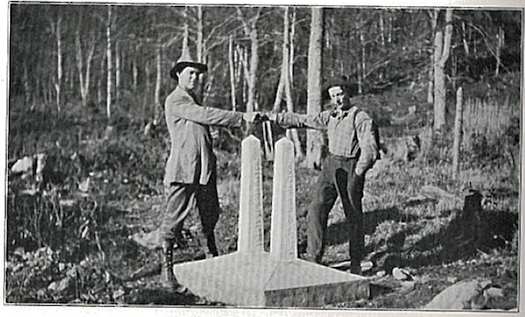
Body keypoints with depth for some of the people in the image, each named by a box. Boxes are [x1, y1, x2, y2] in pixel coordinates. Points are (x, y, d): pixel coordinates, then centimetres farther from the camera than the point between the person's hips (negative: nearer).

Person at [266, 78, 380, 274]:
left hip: (351, 168, -6)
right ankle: (313, 258, 1)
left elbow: (369, 150, -15)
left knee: (353, 217, 2)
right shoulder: (330, 117, 11)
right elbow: (301, 120, 14)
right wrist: (271, 117, 12)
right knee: (316, 210, -4)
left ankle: (356, 264, 15)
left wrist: (356, 175, -15)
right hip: (330, 166, 6)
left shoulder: (361, 119, -9)